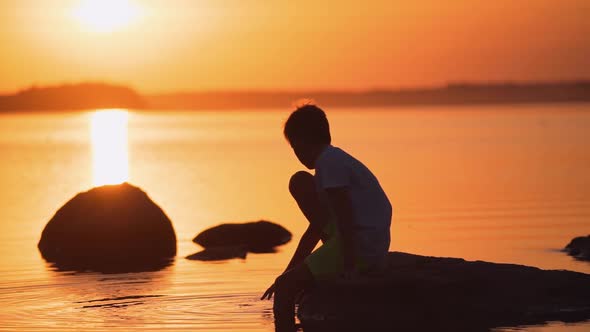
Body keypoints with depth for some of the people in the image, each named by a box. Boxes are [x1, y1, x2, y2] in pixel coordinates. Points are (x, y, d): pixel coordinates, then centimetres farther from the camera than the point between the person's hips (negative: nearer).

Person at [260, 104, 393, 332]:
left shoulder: (328, 162, -11)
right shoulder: (336, 159, 20)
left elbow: (345, 217, -21)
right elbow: (316, 229, 24)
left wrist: (349, 267, -22)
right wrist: (289, 272, 24)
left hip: (362, 248, -10)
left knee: (284, 288, -13)